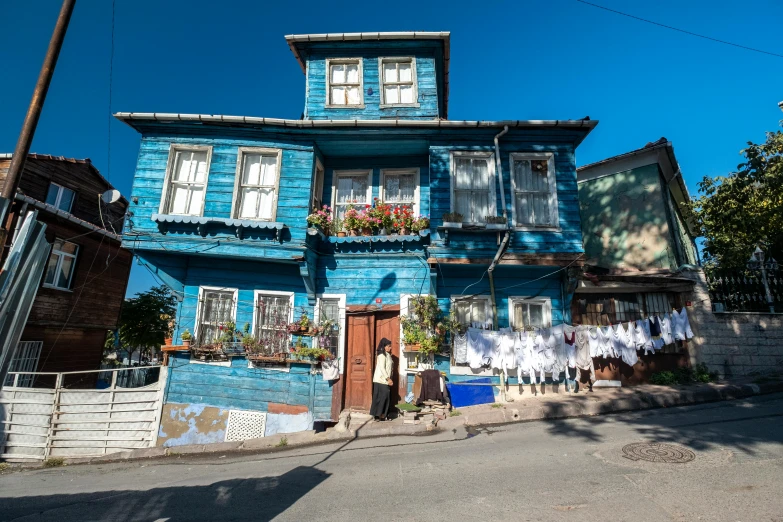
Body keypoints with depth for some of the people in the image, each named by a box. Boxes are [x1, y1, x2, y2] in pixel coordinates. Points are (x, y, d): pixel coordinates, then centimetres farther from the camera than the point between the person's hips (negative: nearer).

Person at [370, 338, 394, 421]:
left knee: (385, 396, 8)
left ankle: (381, 415, 13)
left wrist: (388, 379, 9)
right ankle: (378, 415, -1)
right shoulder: (382, 355, -13)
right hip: (381, 380, -8)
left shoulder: (387, 355, 15)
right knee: (382, 396, -7)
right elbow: (382, 368, -18)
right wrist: (388, 379, -19)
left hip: (385, 380, 8)